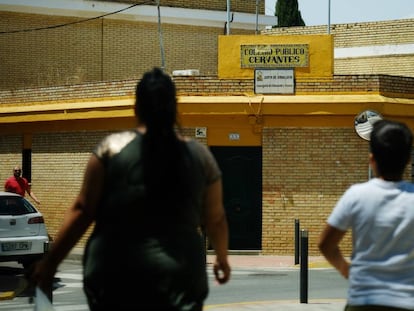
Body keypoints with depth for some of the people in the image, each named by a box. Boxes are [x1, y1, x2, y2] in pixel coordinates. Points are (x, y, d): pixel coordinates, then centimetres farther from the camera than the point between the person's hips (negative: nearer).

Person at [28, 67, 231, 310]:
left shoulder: (111, 148, -1)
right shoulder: (201, 156, 4)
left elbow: (83, 210, -3)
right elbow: (215, 219, 14)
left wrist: (51, 262, 5)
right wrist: (222, 258, 32)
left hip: (114, 274, 0)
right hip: (178, 275, 0)